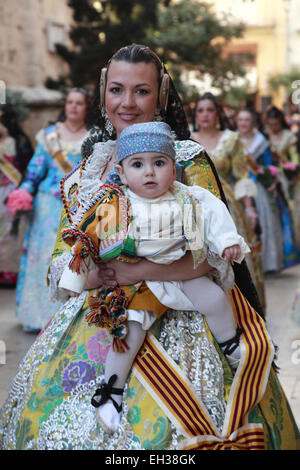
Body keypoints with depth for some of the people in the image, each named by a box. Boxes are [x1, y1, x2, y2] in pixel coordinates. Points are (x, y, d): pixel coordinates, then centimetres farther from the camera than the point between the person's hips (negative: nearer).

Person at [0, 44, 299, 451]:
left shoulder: (190, 161, -3)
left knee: (161, 429, -19)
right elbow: (59, 263, 12)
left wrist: (134, 272, -19)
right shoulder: (85, 174, 13)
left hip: (176, 318, -4)